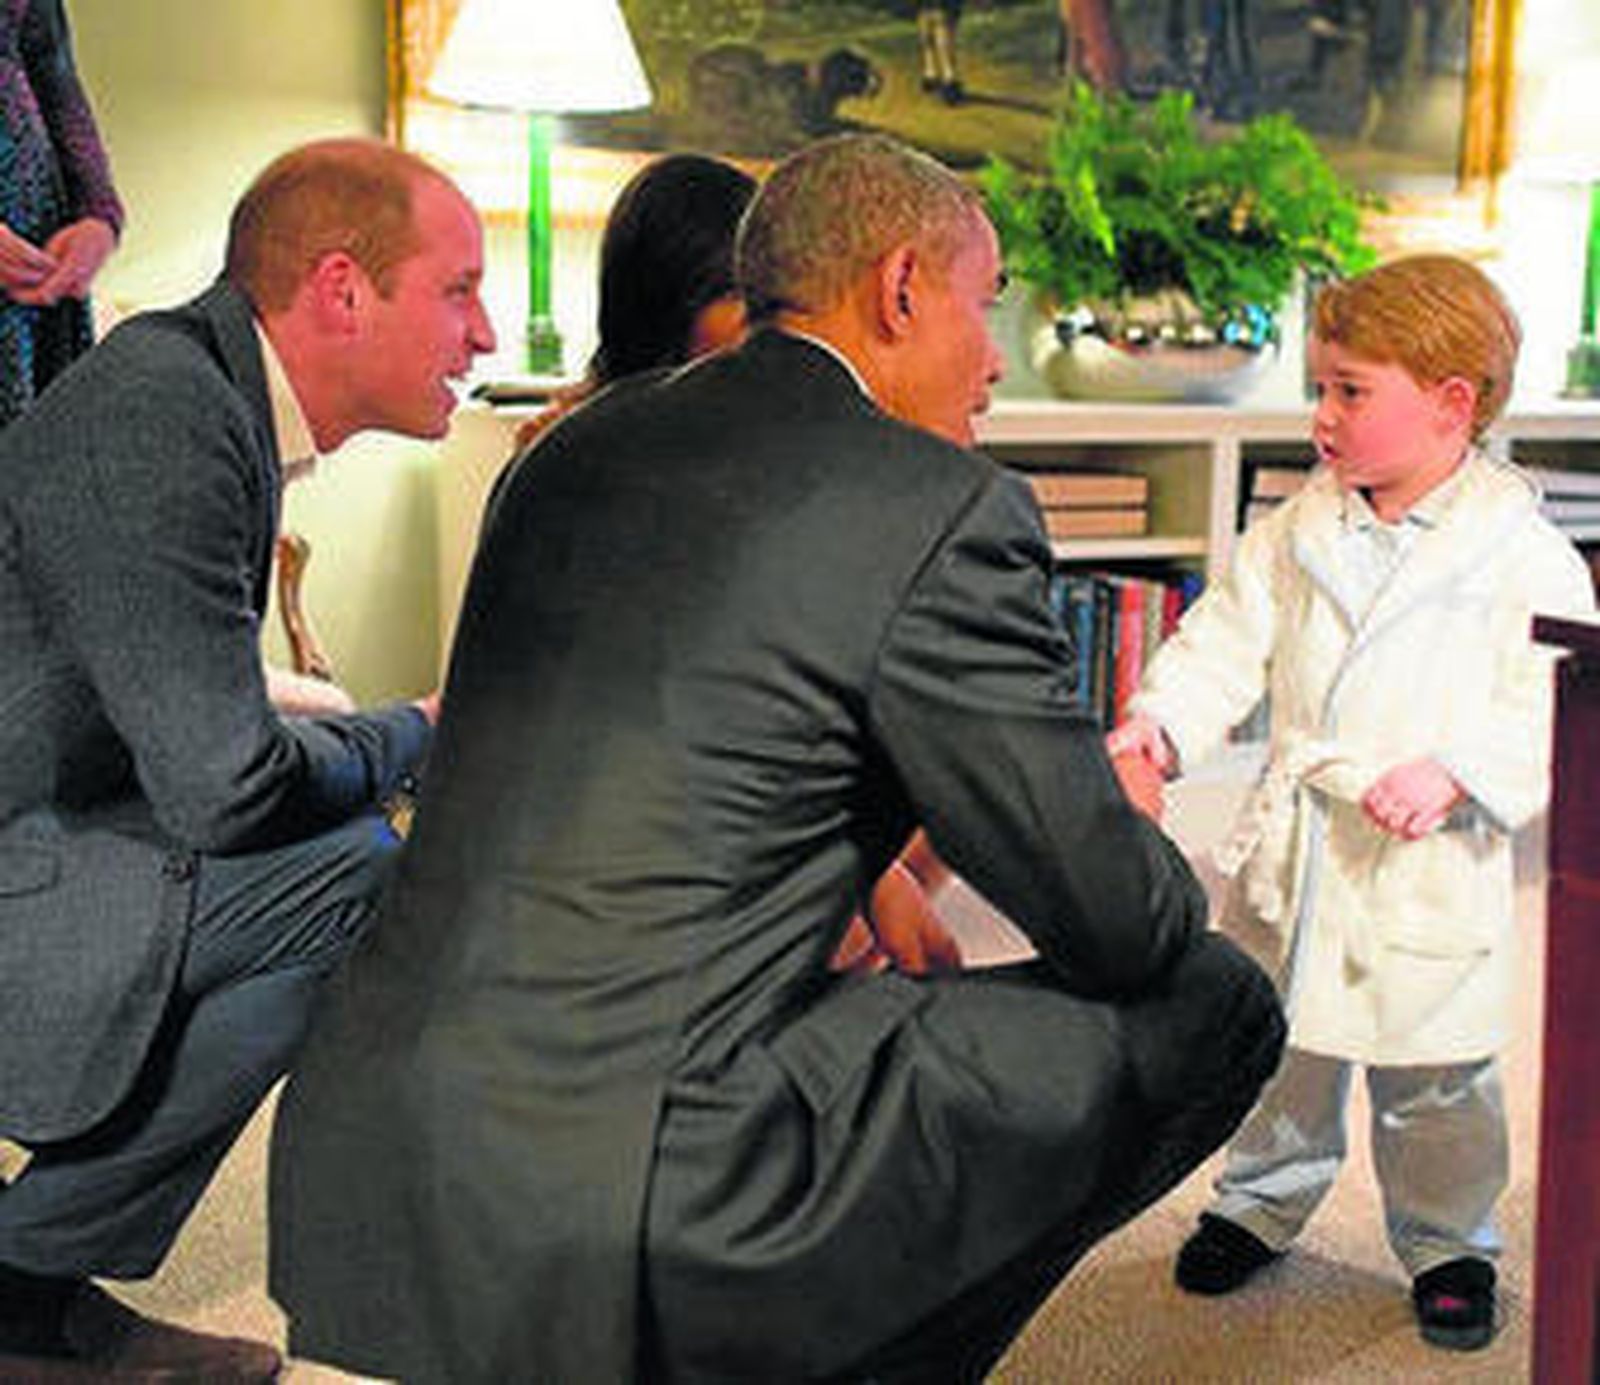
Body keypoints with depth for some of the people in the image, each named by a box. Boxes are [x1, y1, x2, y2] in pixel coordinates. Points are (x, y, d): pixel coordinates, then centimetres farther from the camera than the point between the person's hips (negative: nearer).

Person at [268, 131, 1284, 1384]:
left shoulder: (576, 449, 12)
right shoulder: (946, 509, -9)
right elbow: (1118, 926, -3)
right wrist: (1157, 878, 21)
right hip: (625, 1225, -8)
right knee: (1213, 1005, 5)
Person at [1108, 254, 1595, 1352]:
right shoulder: (1300, 531, 3)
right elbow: (1231, 639, 3)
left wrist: (1453, 773, -27)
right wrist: (1162, 721, -13)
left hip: (1430, 870, -4)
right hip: (1294, 850, 4)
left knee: (1435, 1080, 10)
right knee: (1280, 1049, 18)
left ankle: (1448, 1242, 33)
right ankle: (1262, 1204, 39)